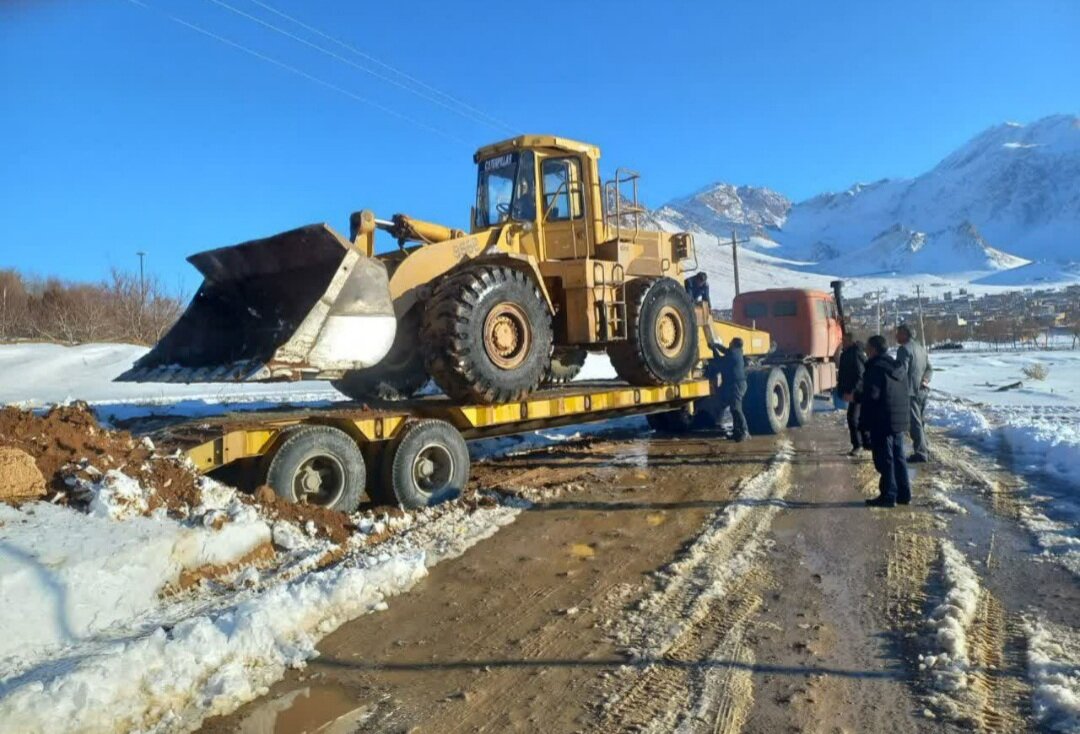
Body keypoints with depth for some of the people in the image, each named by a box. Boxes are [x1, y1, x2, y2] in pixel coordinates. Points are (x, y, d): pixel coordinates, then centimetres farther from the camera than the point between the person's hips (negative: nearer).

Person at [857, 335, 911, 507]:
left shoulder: (875, 368, -16)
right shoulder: (898, 366, 13)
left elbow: (872, 395, -23)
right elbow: (904, 394, 19)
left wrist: (855, 396, -9)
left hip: (882, 422, -9)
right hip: (899, 421, 9)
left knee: (885, 460, -2)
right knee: (898, 457, 16)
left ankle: (888, 495, 2)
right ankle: (903, 493, 21)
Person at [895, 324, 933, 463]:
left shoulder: (904, 349, -13)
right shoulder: (920, 347, 16)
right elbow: (929, 368, 15)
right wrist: (925, 379, 1)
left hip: (911, 391, -9)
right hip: (923, 391, 9)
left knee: (915, 423, -4)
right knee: (920, 422, 18)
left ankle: (920, 453, -2)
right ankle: (924, 451, 24)